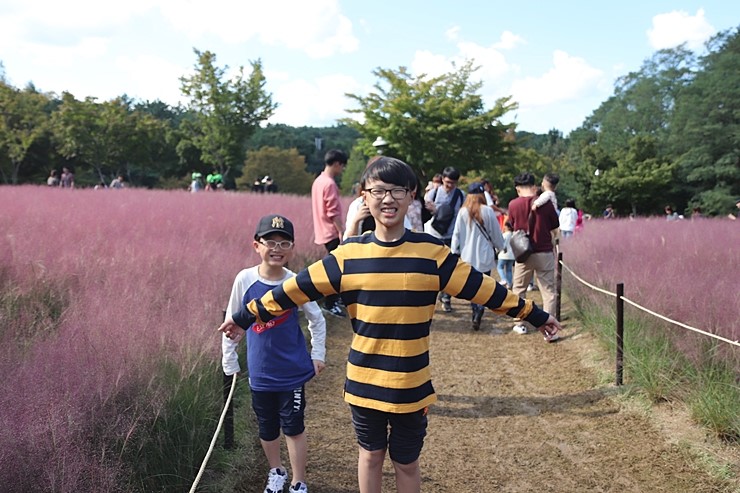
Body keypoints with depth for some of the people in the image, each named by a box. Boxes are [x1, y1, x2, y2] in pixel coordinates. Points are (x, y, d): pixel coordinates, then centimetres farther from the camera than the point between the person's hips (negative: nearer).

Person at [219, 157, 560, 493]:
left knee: (406, 462, 15)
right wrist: (245, 317, 2)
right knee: (371, 454, 20)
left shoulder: (432, 252, -8)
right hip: (363, 381, 1)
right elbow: (295, 289, -1)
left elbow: (484, 289, -3)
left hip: (412, 385, -1)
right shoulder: (348, 255, -5)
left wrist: (535, 315, 2)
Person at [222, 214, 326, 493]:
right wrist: (229, 362, 6)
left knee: (293, 427, 6)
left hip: (293, 370, -1)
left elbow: (317, 319, 5)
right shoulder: (245, 280, -10)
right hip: (260, 372, 2)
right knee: (267, 428, 17)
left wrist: (318, 355, 4)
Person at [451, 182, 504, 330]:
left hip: (467, 257, 2)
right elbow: (496, 233, 1)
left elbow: (456, 234, 0)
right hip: (485, 257, -2)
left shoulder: (462, 212, -3)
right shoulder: (487, 211, -8)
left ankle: (475, 312, 16)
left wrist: (454, 252, 9)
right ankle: (479, 312, -13)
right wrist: (500, 247, 19)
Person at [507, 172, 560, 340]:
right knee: (549, 291, 5)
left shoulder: (513, 205, -6)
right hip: (544, 253, 0)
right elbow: (555, 225, 6)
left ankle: (520, 325, 24)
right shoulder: (546, 203, -7)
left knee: (519, 290, 18)